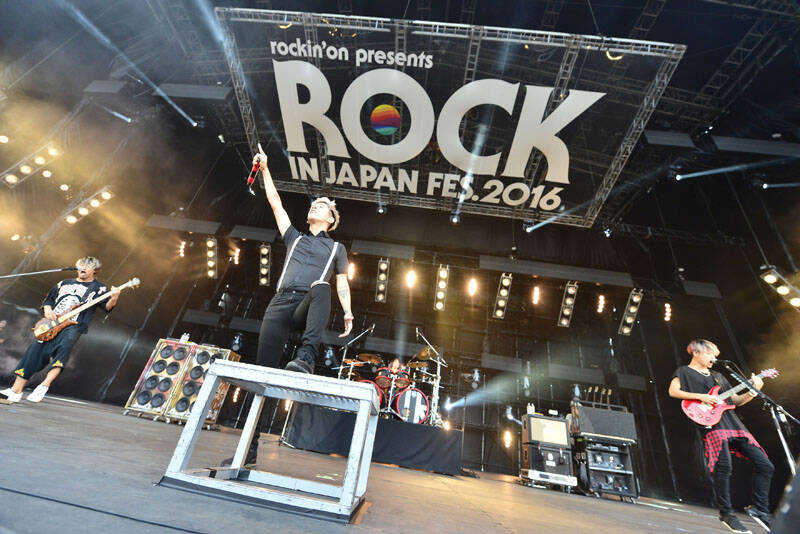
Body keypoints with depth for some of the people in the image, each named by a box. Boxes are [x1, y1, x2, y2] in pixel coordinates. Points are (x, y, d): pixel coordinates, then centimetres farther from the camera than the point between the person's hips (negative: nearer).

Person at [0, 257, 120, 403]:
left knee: (64, 347, -29)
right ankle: (16, 391, 6)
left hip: (73, 325, -5)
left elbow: (107, 307, -7)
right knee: (35, 350, -3)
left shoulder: (98, 288, 7)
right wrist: (47, 310, 6)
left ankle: (44, 386, -27)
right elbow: (48, 299, 29)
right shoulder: (65, 283, 23)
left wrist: (113, 298, -31)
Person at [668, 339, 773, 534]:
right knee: (723, 466, -17)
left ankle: (760, 509, 15)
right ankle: (726, 514, -4)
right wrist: (701, 397, -15)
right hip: (712, 423, -8)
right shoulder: (684, 371, 5)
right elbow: (673, 391, -10)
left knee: (765, 464, 2)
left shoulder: (717, 376, 27)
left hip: (733, 422, 8)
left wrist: (753, 391, 10)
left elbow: (735, 400, 23)